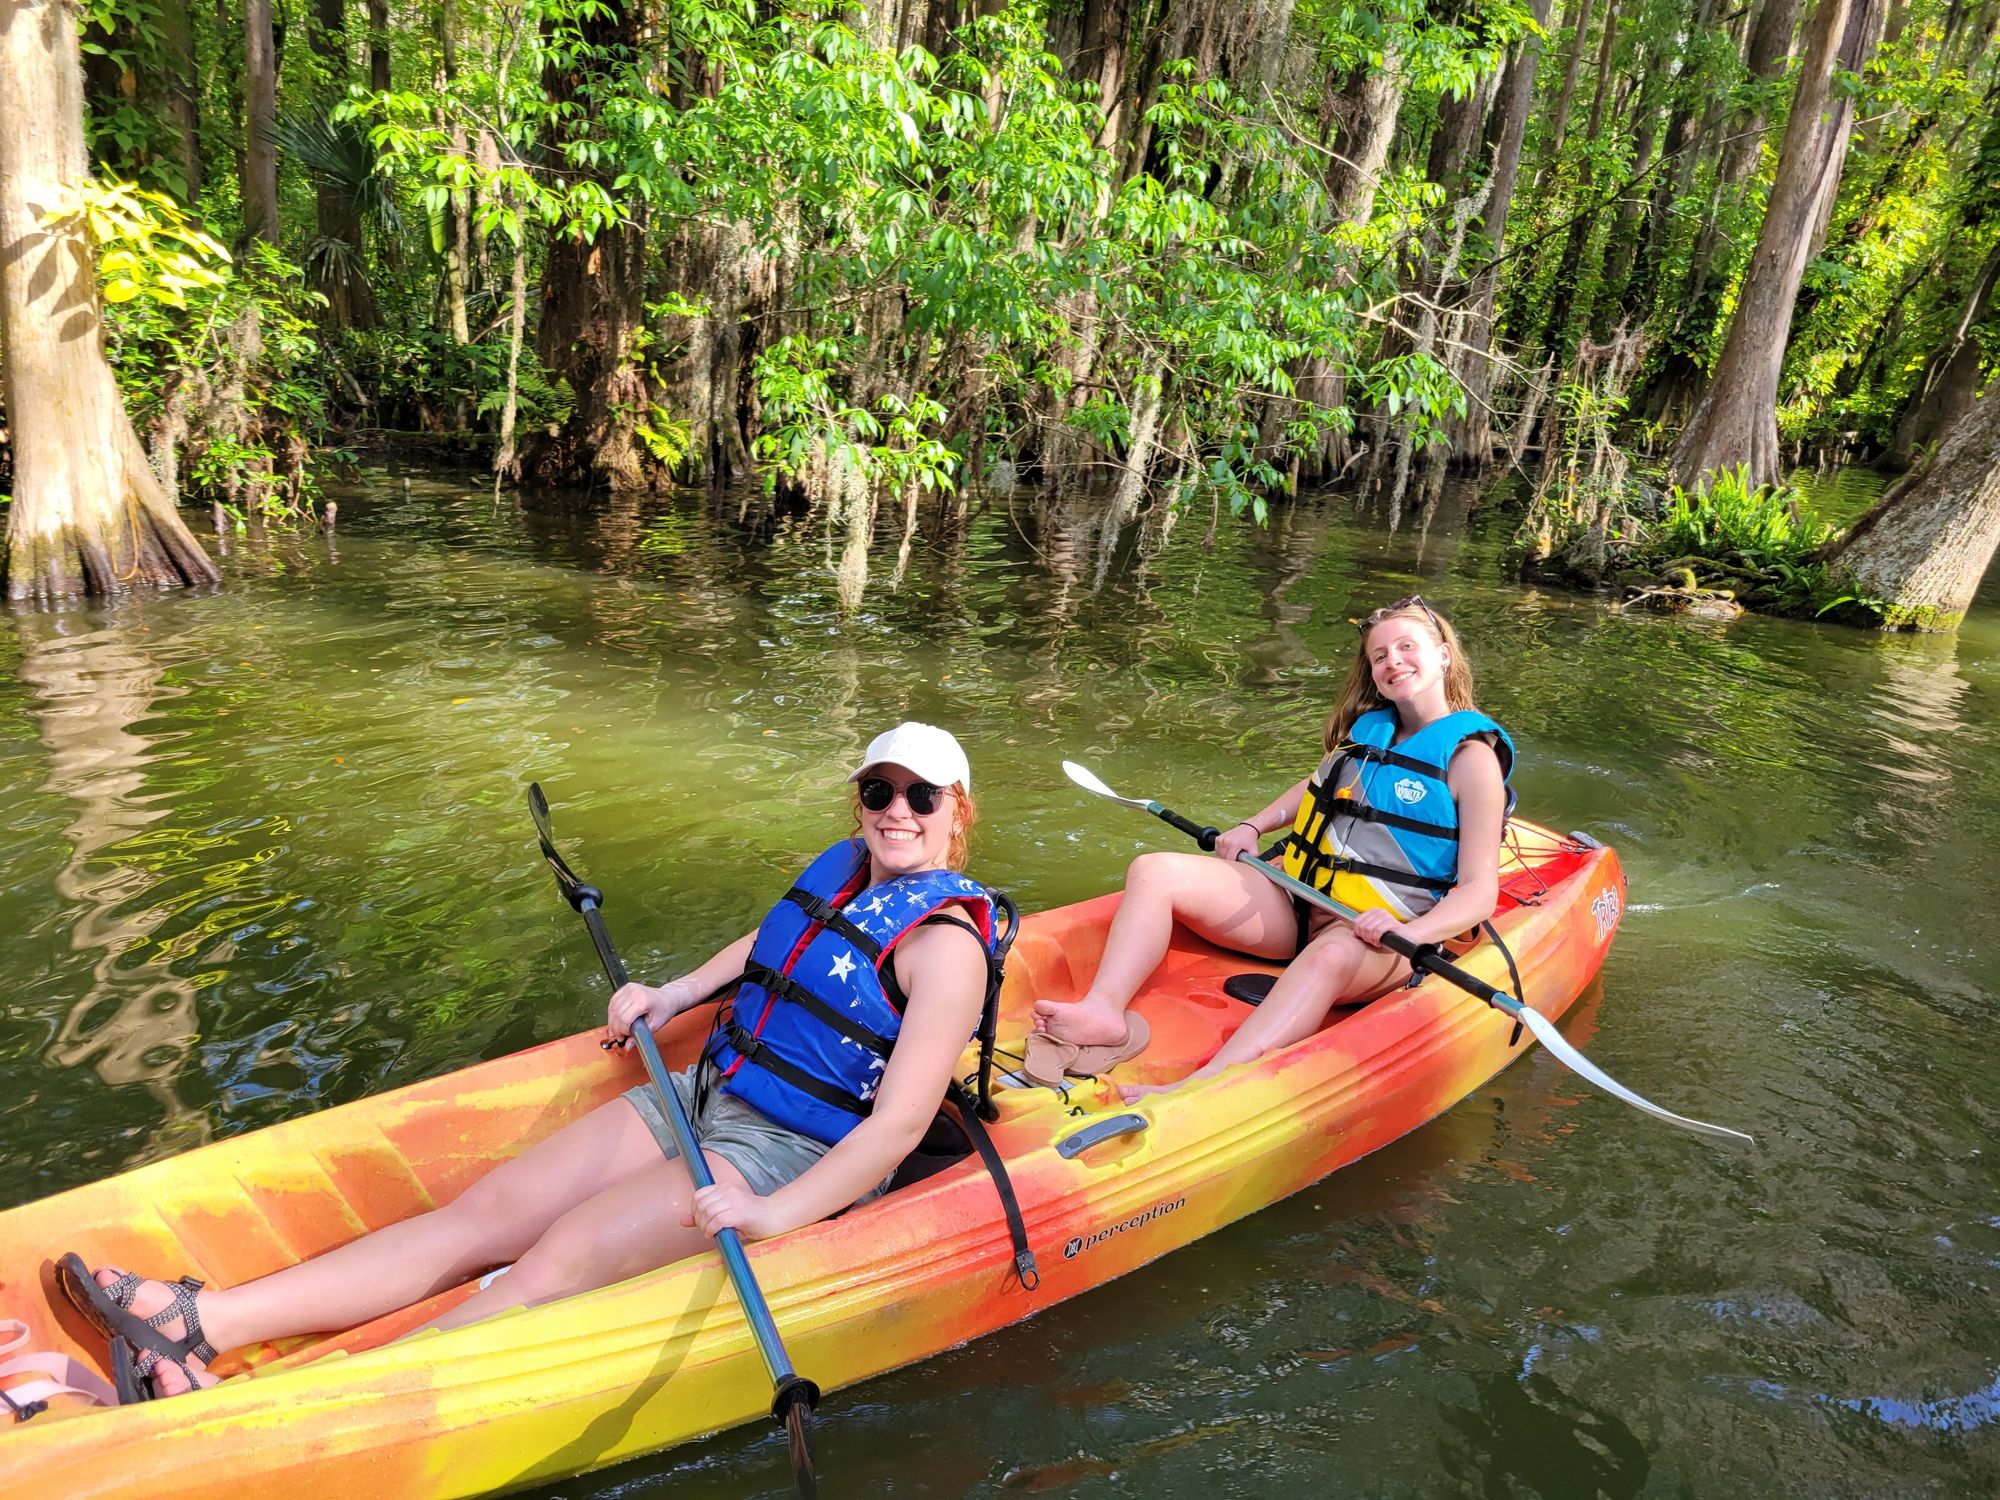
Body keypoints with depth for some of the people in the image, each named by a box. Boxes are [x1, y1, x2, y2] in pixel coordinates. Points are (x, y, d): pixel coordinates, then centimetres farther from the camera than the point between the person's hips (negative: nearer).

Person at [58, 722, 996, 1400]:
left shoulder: (943, 942, -18)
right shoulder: (841, 867, 7)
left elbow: (900, 1124, -23)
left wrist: (772, 1217, -29)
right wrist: (674, 995, 15)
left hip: (792, 1158, -7)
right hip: (701, 1096, 7)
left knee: (560, 1258, -21)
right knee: (486, 1210, -4)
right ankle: (204, 1323, -7)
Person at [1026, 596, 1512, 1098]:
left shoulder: (1470, 756, -4)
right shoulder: (1367, 725, 13)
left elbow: (1479, 892, -10)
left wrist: (1408, 933, -29)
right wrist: (1252, 828, 15)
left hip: (1373, 931, -6)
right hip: (1295, 899, 7)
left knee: (1330, 958, -43)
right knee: (1154, 872, -13)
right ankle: (1104, 1011, -35)